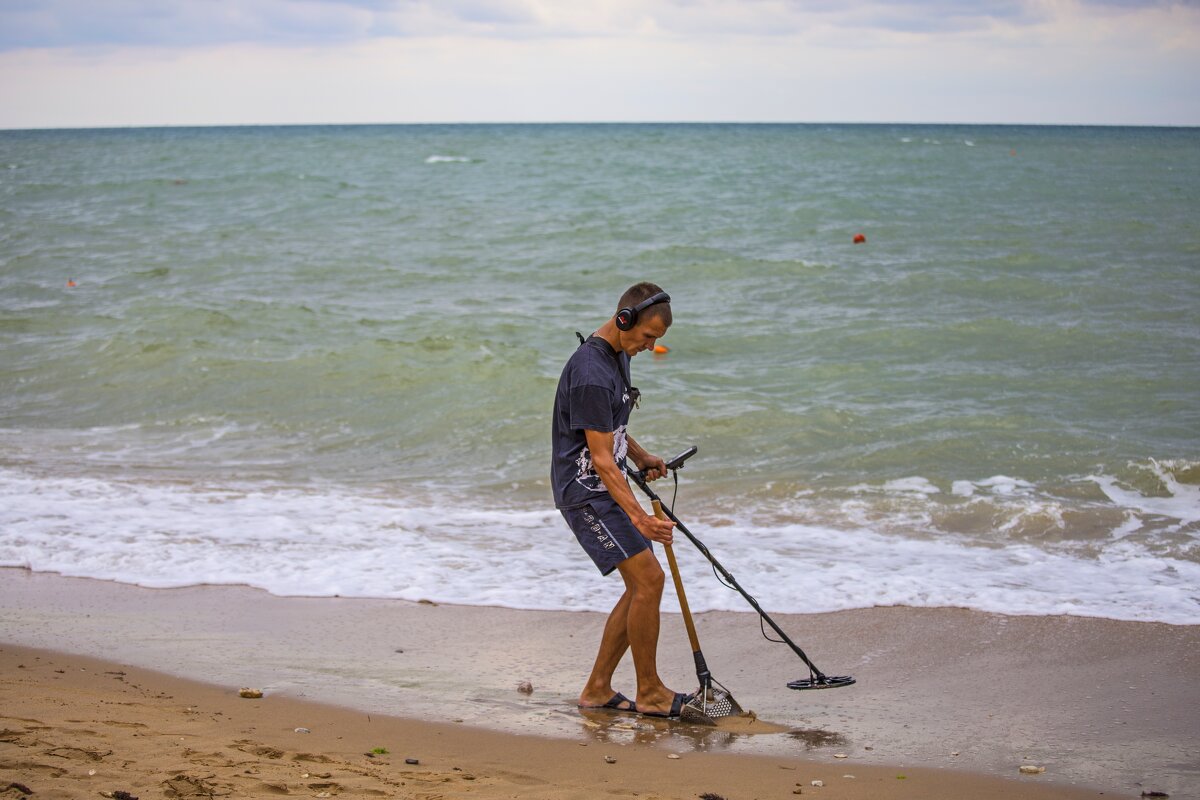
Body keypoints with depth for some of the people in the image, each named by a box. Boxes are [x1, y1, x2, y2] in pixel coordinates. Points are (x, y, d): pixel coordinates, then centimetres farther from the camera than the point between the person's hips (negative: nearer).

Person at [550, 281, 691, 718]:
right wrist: (638, 517, -32)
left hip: (607, 488, 10)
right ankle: (649, 692, -3)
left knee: (642, 586, 7)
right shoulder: (591, 373, -23)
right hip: (586, 491, -10)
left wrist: (641, 456, 9)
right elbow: (601, 460, -26)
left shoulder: (619, 355, 9)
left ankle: (598, 689, 14)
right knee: (648, 577, -14)